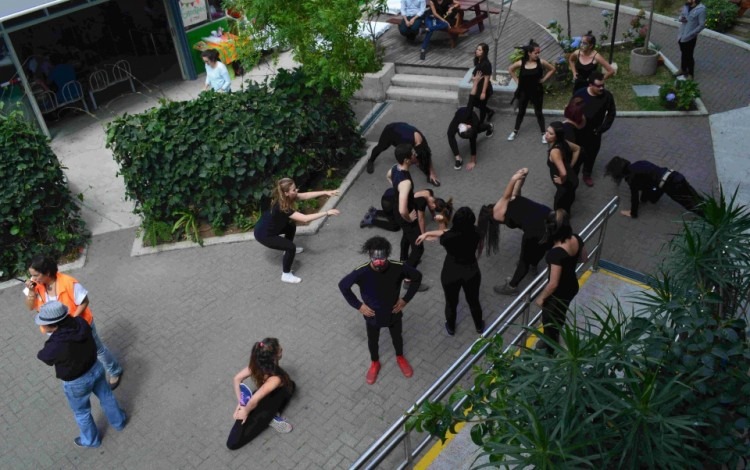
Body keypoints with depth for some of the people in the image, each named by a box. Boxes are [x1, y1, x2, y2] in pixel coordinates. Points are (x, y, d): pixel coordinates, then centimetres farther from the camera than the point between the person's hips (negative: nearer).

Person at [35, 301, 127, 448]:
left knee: (81, 412, 25)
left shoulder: (56, 346, -38)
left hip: (77, 383, -5)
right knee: (106, 396, 31)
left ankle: (91, 440, 50)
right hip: (95, 368, 5)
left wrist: (46, 332, -3)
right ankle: (119, 421, 56)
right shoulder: (81, 323, -23)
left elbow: (43, 356, -13)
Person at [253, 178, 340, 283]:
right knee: (291, 247, -13)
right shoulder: (282, 207, -35)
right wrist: (326, 213, -34)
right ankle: (286, 275, 3)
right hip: (263, 234, -9)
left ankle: (288, 250, 44)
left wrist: (325, 192, -8)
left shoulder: (285, 198, -10)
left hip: (270, 227, 9)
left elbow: (306, 195, -3)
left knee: (291, 227, 22)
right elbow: (305, 219, -37)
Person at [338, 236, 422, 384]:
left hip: (393, 313, 1)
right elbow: (343, 285, -14)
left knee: (397, 337, 28)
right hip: (372, 316, -1)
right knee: (372, 341, 25)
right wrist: (358, 305, -12)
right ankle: (374, 363, 57)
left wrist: (405, 299, -10)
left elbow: (417, 277, -10)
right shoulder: (361, 272, -32)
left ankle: (400, 358, 60)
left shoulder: (398, 268, -29)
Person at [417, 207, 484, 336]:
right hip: (471, 273, 2)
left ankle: (451, 328, 49)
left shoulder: (448, 237, -30)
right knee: (473, 301, 27)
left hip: (451, 274, -2)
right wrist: (427, 234, 1)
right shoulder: (475, 232, -20)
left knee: (451, 303, 25)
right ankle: (479, 326, 51)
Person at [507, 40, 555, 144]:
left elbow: (552, 69, 1)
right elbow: (510, 70, 4)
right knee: (521, 112, 16)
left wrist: (543, 79, -5)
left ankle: (543, 134, 22)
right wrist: (516, 80, 0)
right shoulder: (521, 63, -14)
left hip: (536, 92, -1)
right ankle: (515, 132, 33)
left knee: (538, 113, 9)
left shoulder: (541, 62, -13)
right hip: (523, 91, 1)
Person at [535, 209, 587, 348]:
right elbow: (584, 258, 7)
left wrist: (541, 297, -13)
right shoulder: (576, 239, -14)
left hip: (558, 293, -7)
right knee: (559, 317, 32)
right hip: (572, 287, 7)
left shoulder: (557, 252, -37)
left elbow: (553, 284, -29)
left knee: (549, 321, 19)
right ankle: (553, 340, 56)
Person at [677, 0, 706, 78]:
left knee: (689, 55, 3)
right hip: (681, 35, 6)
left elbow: (702, 25, -16)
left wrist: (690, 34, -20)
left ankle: (690, 74, 18)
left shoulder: (701, 9, -17)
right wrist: (681, 19, -8)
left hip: (690, 37, -6)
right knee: (683, 53, 21)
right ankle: (683, 70, 38)